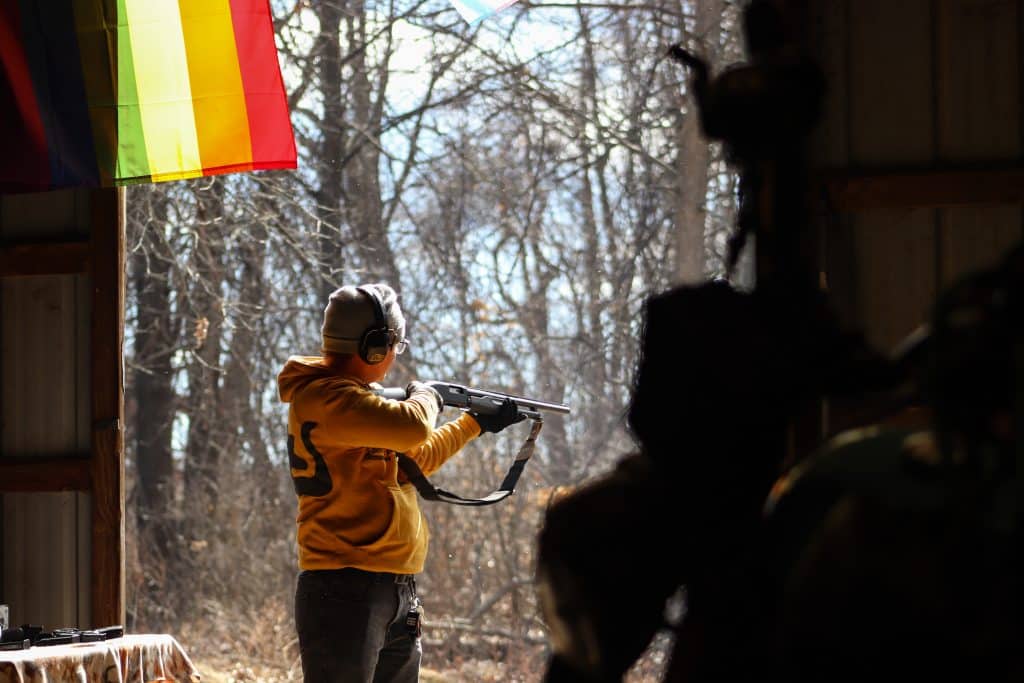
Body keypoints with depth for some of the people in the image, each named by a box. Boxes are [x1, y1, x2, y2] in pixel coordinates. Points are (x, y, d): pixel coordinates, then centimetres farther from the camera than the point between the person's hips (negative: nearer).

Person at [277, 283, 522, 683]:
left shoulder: (358, 395, 18)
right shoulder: (326, 398, -15)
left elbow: (414, 458, 34)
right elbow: (412, 428, -28)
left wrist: (476, 424, 36)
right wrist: (424, 396, -6)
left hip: (396, 591, 11)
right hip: (344, 591, -10)